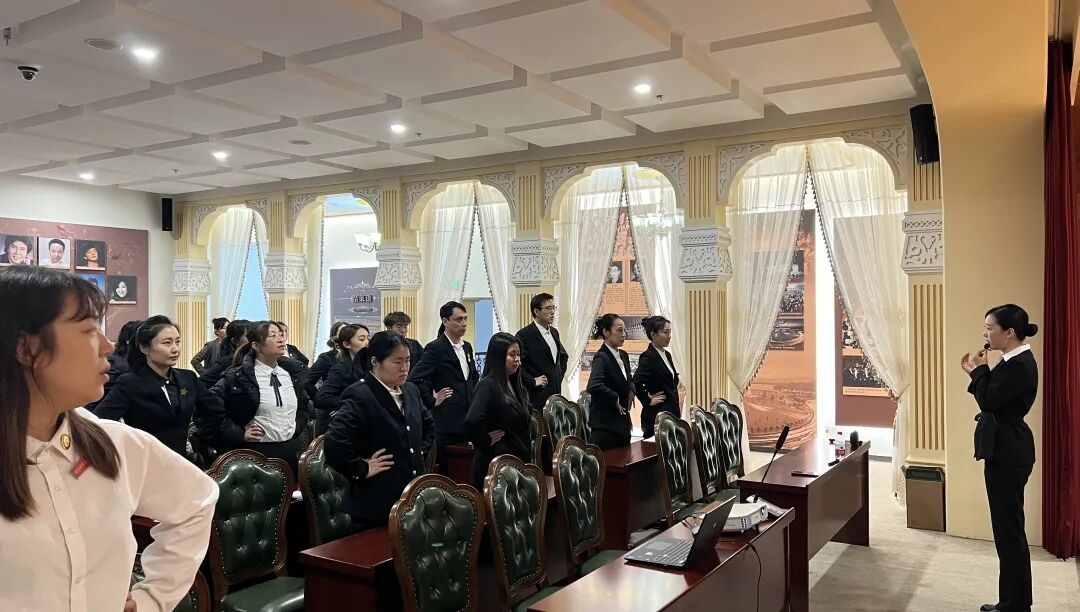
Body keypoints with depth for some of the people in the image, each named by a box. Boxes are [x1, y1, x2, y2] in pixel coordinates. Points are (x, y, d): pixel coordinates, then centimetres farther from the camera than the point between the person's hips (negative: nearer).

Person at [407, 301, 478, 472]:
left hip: (468, 419, 7)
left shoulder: (467, 347, 13)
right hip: (447, 421, -7)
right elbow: (414, 379, -18)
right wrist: (432, 401, -12)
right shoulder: (435, 348, -11)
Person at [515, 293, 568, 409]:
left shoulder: (554, 332, 15)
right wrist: (532, 381, -15)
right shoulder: (524, 335, -10)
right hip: (536, 396, -7)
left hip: (555, 393, 7)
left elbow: (564, 356, 31)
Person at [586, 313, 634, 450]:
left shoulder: (623, 356, 11)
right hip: (605, 425, -8)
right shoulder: (601, 357, -14)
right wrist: (615, 400, -17)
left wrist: (631, 391, 6)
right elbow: (594, 386, -31)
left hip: (622, 423, 8)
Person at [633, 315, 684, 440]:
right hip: (657, 416, -9)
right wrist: (648, 400, -17)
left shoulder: (667, 355, 13)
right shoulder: (648, 357, -15)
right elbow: (636, 382, -29)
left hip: (672, 413, 9)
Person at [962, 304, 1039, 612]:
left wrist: (979, 370, -7)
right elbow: (993, 399, 15)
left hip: (1008, 454, -11)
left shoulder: (1019, 365, -19)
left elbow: (988, 402, -20)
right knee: (1008, 527, 15)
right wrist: (977, 372, 5)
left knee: (1009, 528, -2)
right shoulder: (1015, 361, 13)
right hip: (1005, 451, 11)